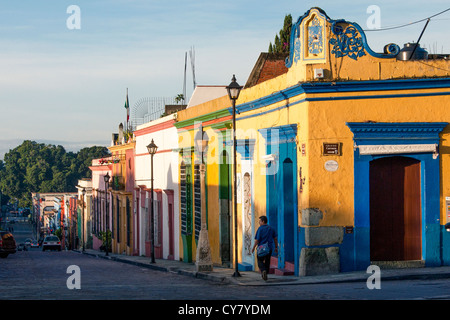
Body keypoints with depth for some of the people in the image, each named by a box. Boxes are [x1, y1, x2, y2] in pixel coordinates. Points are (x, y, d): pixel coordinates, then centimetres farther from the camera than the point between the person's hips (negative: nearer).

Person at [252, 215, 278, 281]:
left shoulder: (260, 229, -9)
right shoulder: (271, 229, 5)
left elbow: (257, 240, -12)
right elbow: (275, 239, 5)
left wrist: (253, 247, -2)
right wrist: (276, 247, 12)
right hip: (269, 248, 4)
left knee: (260, 261, 7)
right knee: (267, 261, 15)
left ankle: (263, 270, -20)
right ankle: (265, 275, 18)